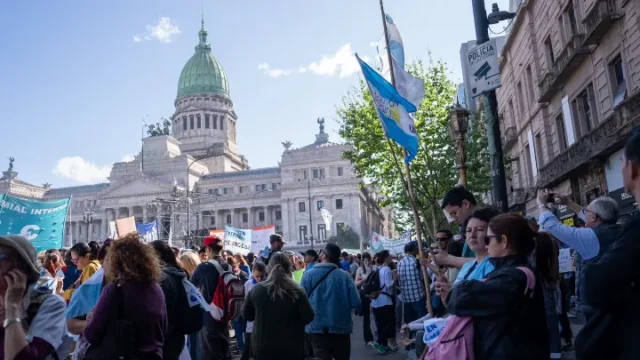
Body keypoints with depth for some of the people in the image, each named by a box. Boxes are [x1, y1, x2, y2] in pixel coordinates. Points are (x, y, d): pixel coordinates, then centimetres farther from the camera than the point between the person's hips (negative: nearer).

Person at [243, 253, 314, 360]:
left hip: (262, 347, 2)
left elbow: (247, 315, 5)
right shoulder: (297, 291, -14)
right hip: (291, 348, -2)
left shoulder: (256, 289, -7)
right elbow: (308, 317, -8)